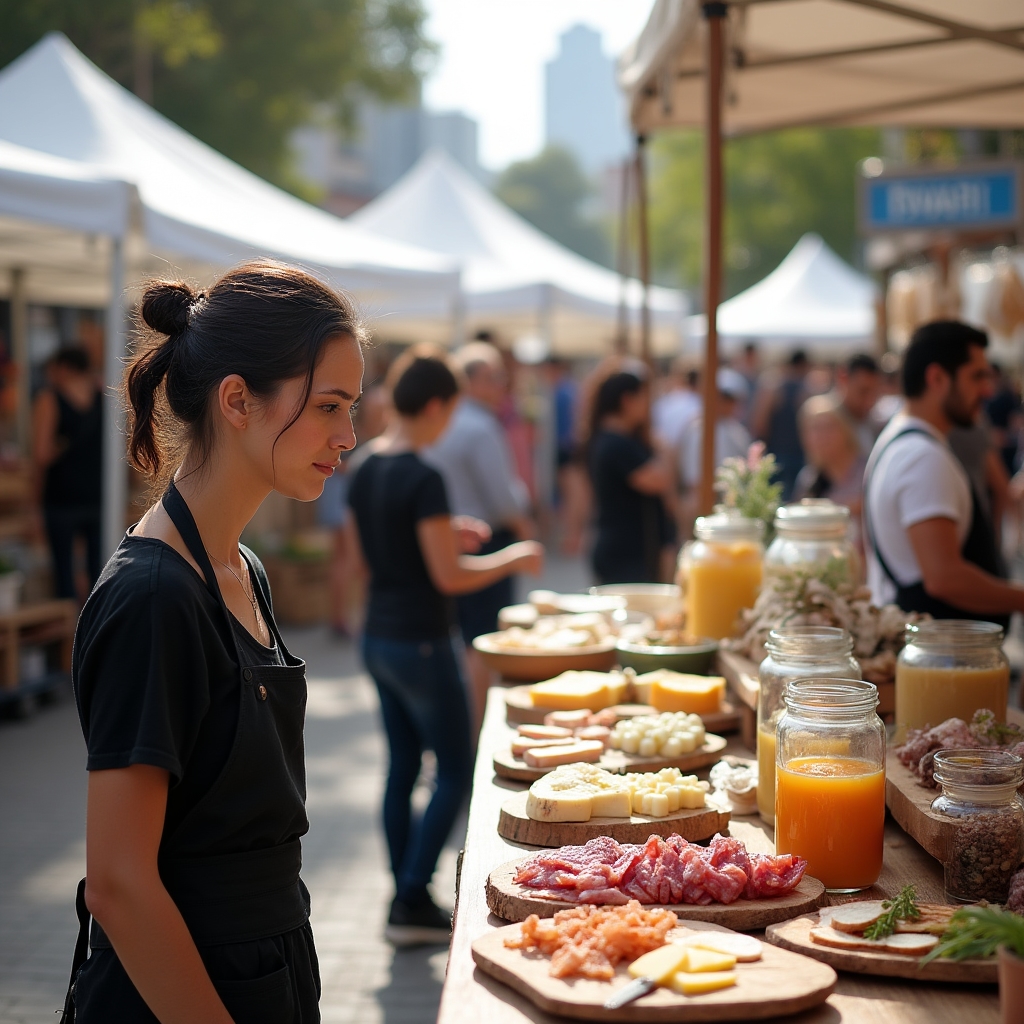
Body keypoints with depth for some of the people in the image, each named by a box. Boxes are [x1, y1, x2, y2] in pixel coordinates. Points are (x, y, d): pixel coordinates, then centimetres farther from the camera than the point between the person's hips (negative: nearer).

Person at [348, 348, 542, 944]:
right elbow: (449, 576, -19)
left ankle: (407, 901, 20)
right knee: (455, 772, 3)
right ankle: (413, 902, 2)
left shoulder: (368, 470, 6)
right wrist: (513, 559, -6)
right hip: (421, 643, -8)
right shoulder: (424, 479, -20)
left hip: (379, 637, 8)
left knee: (403, 766, 15)